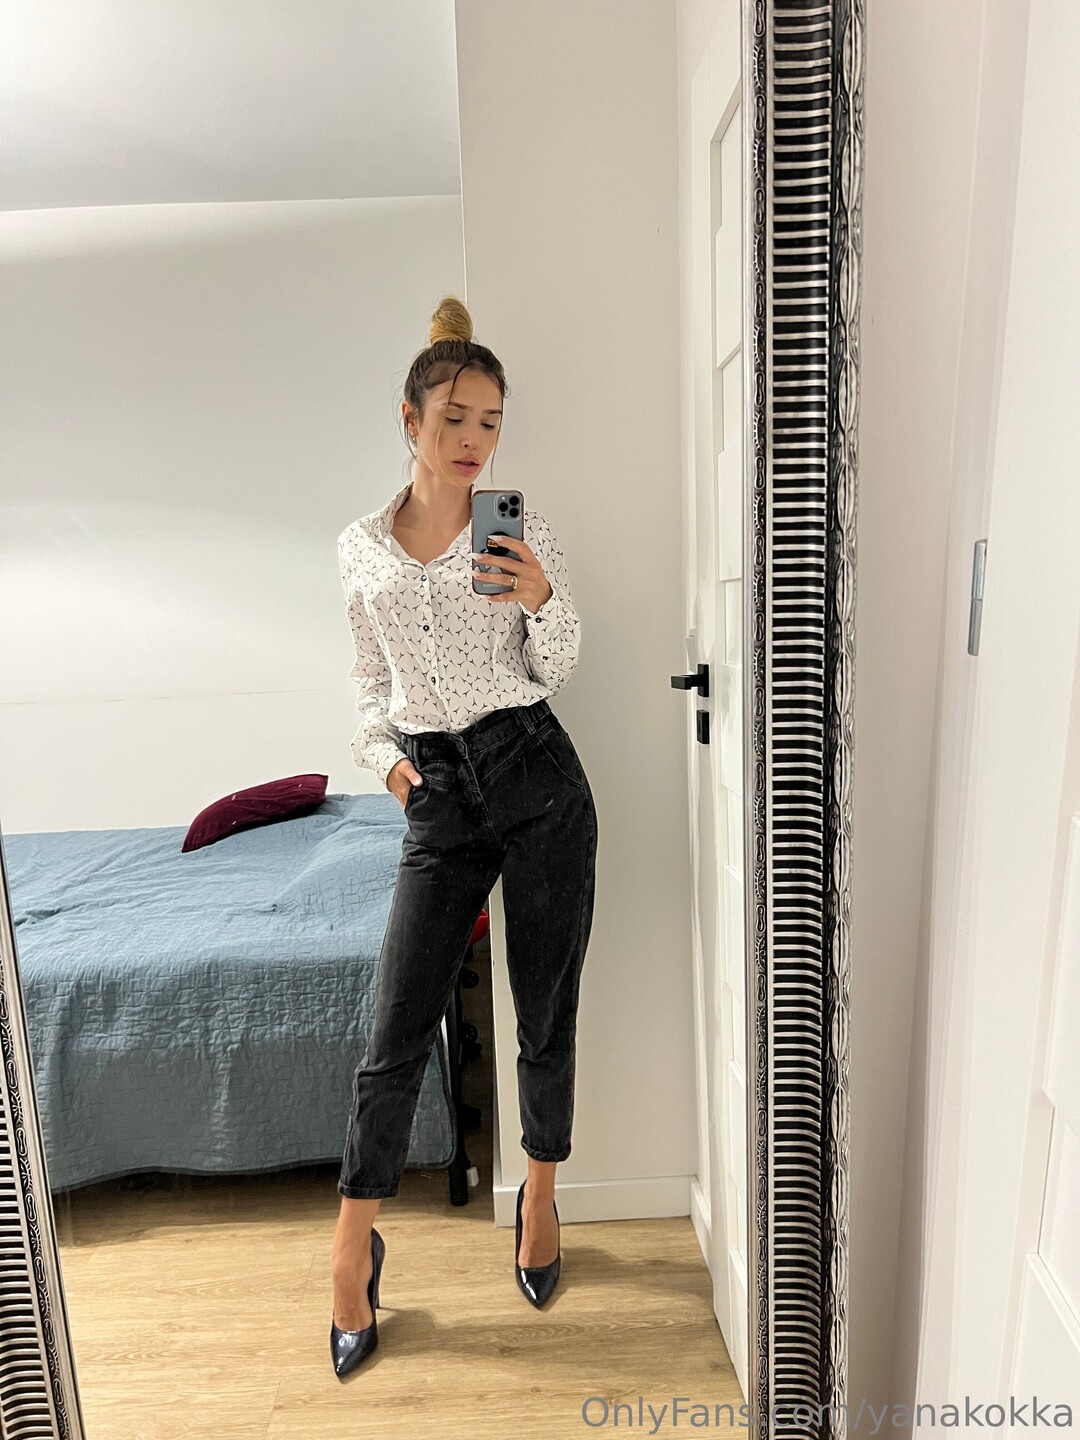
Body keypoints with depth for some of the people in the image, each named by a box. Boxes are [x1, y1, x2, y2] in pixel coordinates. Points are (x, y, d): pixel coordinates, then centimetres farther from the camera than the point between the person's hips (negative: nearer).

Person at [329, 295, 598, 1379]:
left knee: (546, 1017, 11)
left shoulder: (523, 533, 2)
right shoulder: (361, 547, 9)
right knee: (396, 1036, 2)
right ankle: (354, 1250, 26)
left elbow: (554, 676, 4)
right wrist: (381, 752, 1)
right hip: (437, 801, 1)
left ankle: (540, 1199, 38)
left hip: (537, 781, -1)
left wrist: (546, 601, -15)